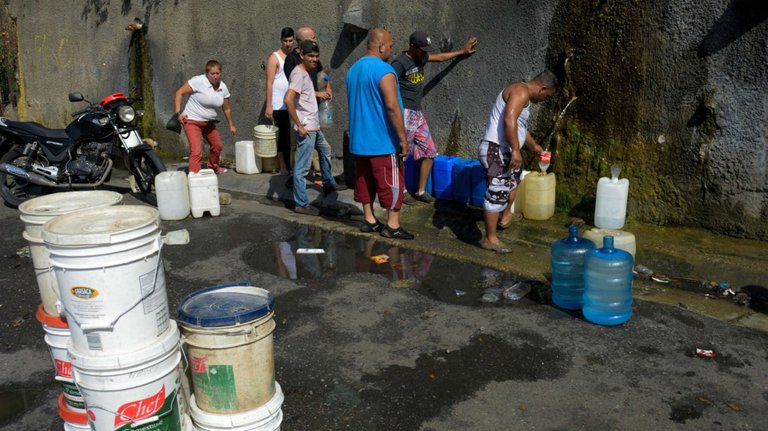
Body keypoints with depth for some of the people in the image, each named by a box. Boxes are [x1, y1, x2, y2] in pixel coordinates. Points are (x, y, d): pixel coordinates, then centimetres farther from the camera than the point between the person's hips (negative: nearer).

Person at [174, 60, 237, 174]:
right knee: (196, 151, -19)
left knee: (217, 146, 20)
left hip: (209, 123, 7)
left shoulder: (223, 88, -1)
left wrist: (231, 125, 17)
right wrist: (178, 112, -20)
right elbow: (179, 93, -14)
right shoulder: (198, 81, -20)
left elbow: (226, 109, 12)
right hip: (192, 121, -7)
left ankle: (213, 167, 47)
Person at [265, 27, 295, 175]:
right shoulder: (274, 58, -4)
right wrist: (269, 106, -13)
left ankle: (292, 165, 14)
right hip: (280, 106, -5)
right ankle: (283, 167, 9)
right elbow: (269, 83, -8)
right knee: (283, 135, -1)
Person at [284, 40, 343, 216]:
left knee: (325, 151, 29)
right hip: (306, 128, -11)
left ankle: (329, 184, 47)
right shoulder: (299, 74, -18)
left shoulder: (306, 73, 12)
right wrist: (299, 125, -26)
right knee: (302, 167, -4)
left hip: (314, 126, 11)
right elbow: (288, 99, -29)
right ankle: (301, 204, 2)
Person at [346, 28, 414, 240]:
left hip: (359, 140, 8)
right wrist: (403, 138, -18)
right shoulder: (384, 70, -16)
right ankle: (392, 225, 4)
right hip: (384, 141, -8)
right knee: (392, 182, 1)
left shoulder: (353, 69, 12)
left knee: (365, 180, 14)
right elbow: (392, 106, -23)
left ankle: (369, 219, 21)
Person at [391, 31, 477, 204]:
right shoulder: (400, 63, -15)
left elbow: (440, 57, 28)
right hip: (405, 113, -9)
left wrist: (462, 51, 33)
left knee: (429, 152, 8)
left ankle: (421, 191, 17)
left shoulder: (420, 57, 11)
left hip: (418, 113, 9)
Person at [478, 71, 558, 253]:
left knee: (514, 177, 31)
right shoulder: (521, 91, -12)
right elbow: (509, 120, -27)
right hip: (496, 150, -11)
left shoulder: (523, 94, 21)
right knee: (497, 194, -8)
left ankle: (506, 215, 46)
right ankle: (490, 239, -1)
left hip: (502, 150, 11)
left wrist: (534, 146, 49)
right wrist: (516, 150, -29)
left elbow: (520, 126, 36)